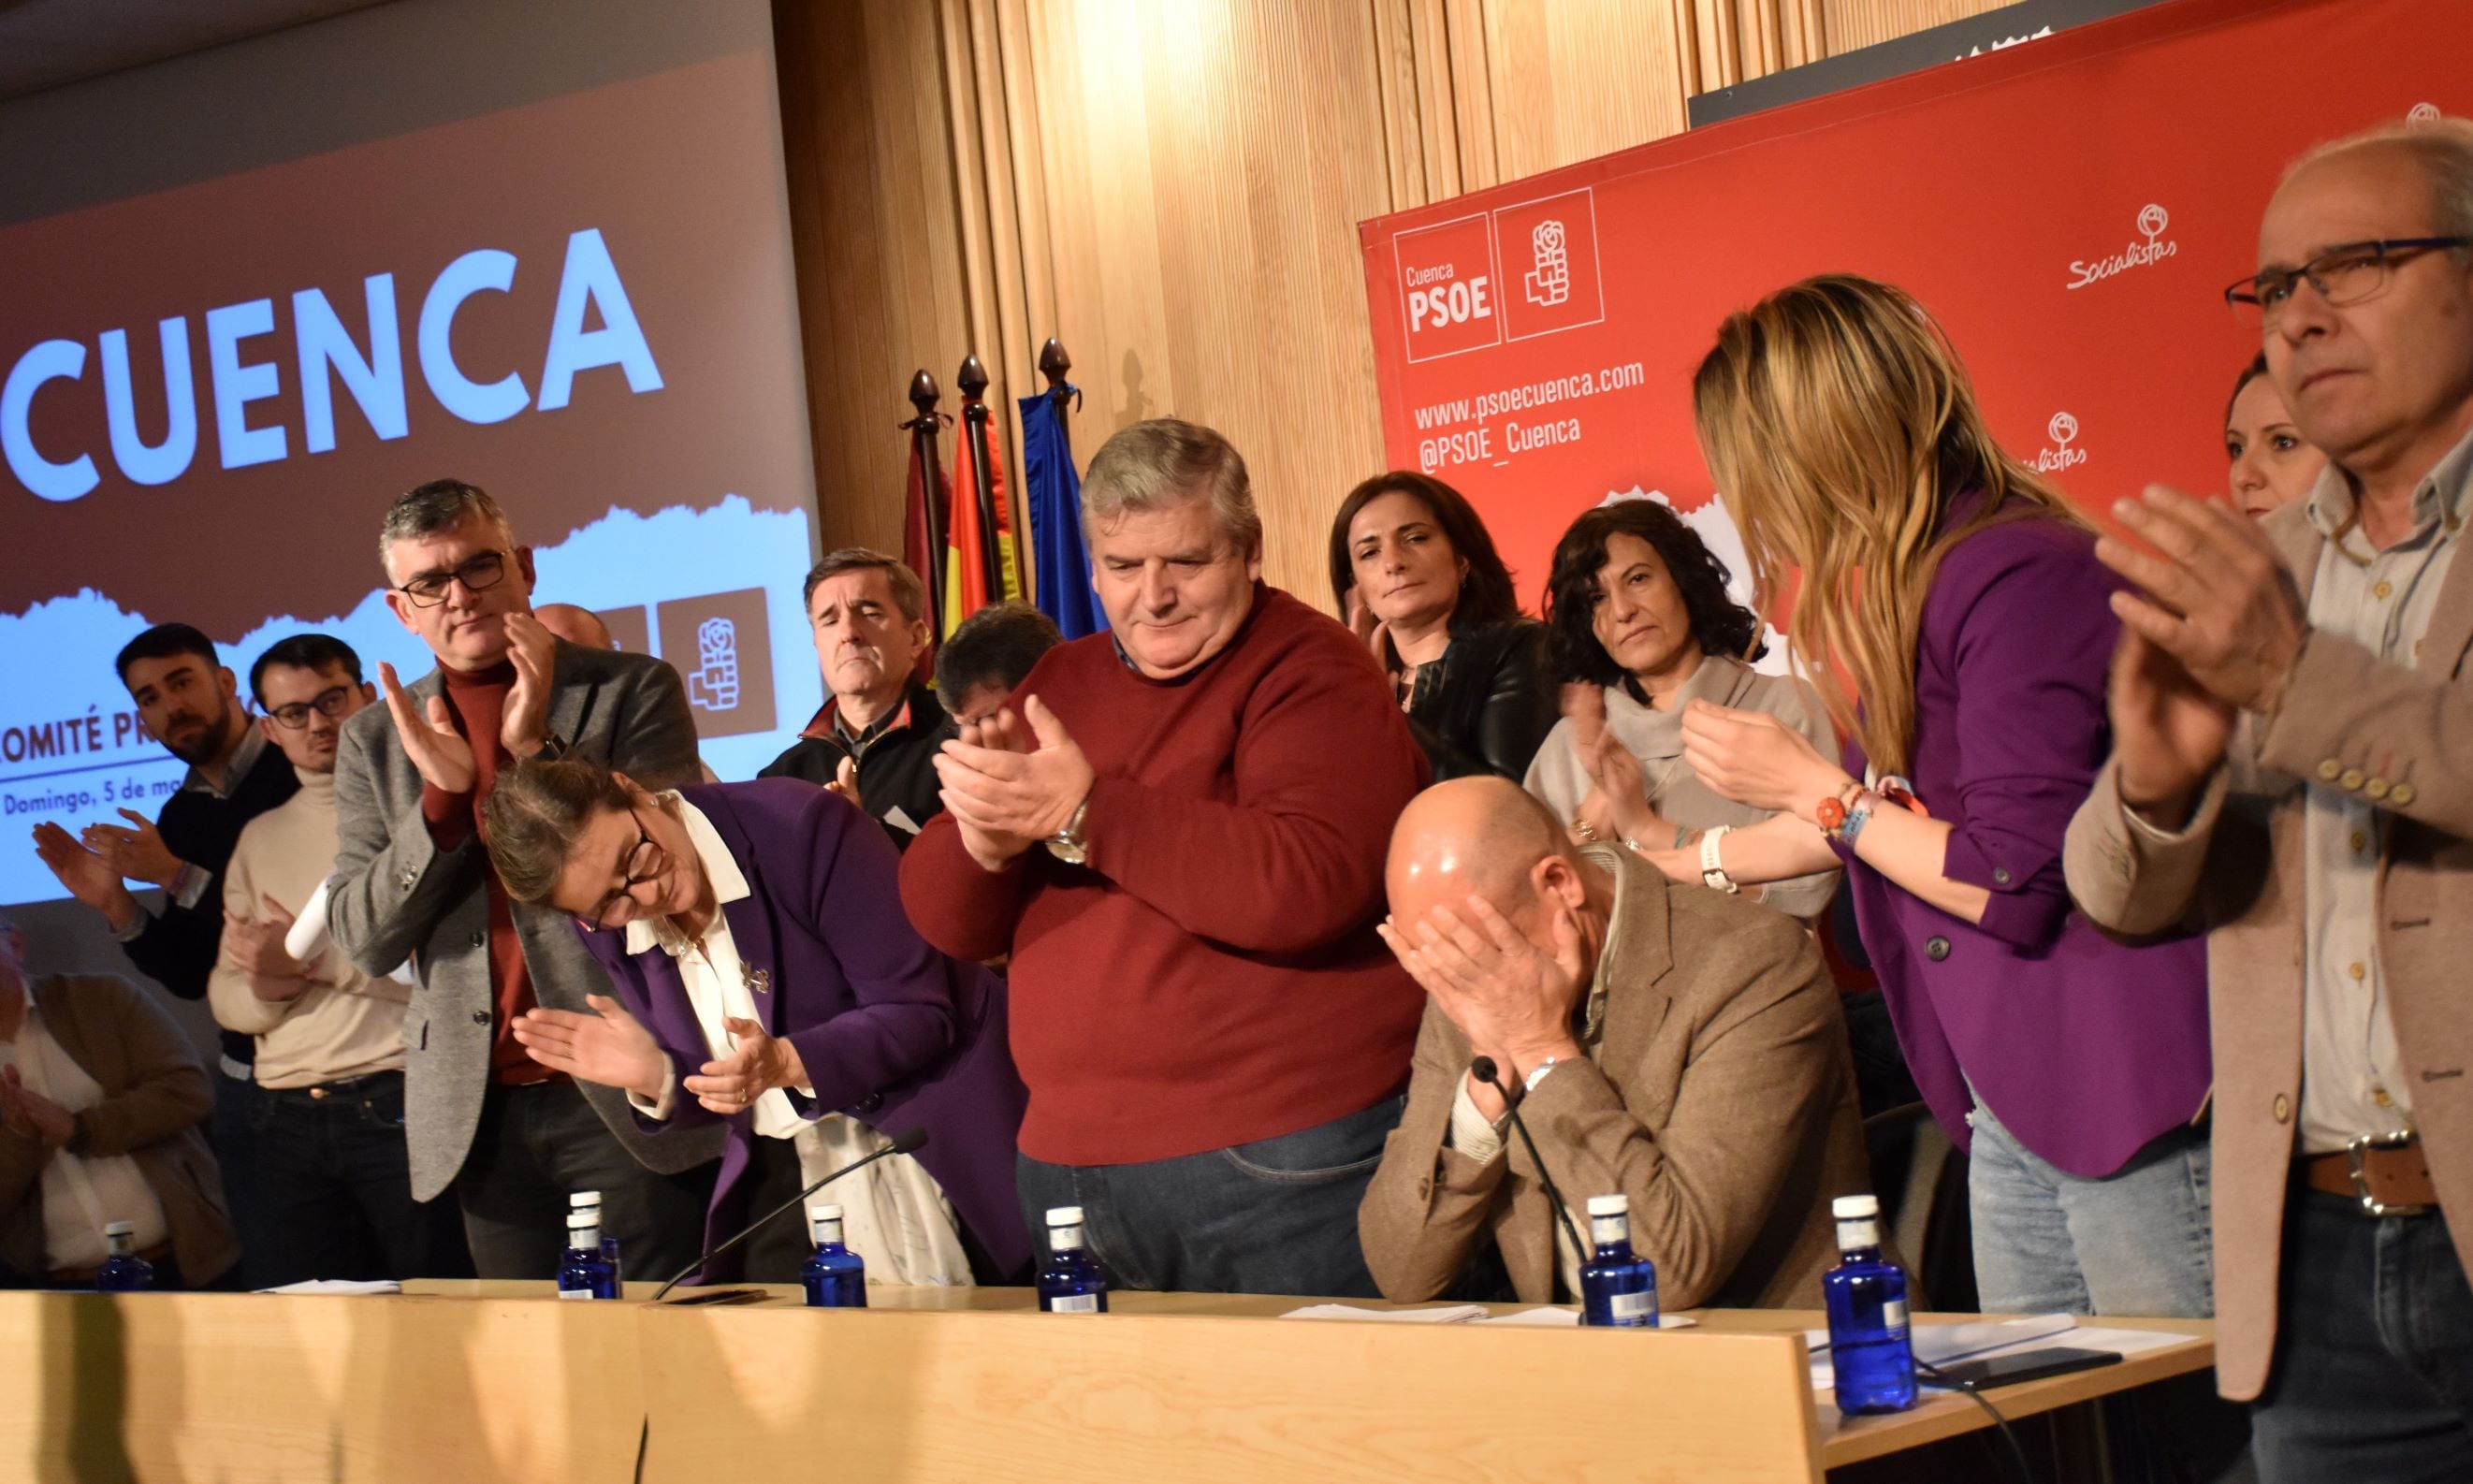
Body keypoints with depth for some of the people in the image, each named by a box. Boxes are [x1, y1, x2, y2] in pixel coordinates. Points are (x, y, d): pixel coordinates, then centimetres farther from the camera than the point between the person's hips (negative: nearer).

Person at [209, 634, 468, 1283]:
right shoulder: (261, 838, 19)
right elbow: (225, 996, 16)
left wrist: (313, 958, -10)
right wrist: (268, 988, -7)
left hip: (401, 1104, -5)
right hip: (288, 1123, 5)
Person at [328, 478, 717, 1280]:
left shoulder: (633, 689, 2)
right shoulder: (374, 740, 11)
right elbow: (362, 941, 4)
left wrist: (536, 750, -16)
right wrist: (441, 796, -11)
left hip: (630, 1103, -3)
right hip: (484, 1116, 3)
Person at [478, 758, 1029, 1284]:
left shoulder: (802, 825, -20)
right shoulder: (607, 932, -3)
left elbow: (920, 1013, -18)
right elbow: (715, 1093, 4)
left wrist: (788, 1063, -33)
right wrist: (656, 1079, -18)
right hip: (784, 1184, 5)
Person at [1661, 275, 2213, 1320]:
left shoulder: (2019, 577, -17)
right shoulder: (1900, 593, 12)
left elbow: (2012, 887, -20)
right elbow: (1871, 824, 29)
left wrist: (1811, 784, -8)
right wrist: (1690, 864, 41)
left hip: (2132, 1098, -9)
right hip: (2008, 1104, 9)